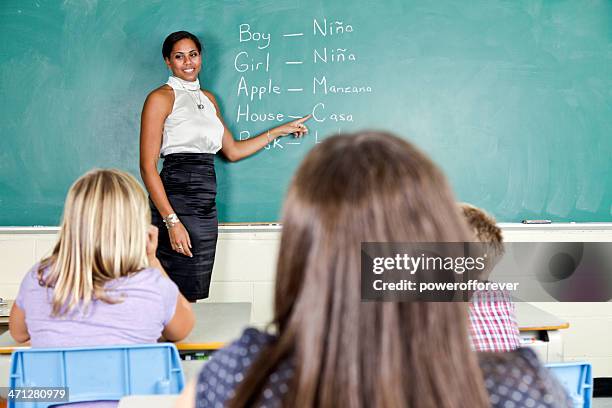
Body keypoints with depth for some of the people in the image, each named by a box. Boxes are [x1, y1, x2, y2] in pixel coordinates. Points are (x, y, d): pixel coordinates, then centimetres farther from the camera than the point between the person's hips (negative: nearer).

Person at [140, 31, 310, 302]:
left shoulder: (207, 98, 18)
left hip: (206, 207, 7)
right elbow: (147, 167, -10)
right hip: (176, 203, -7)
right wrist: (172, 221, -19)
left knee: (194, 295, 10)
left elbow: (233, 151, 23)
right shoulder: (161, 98, -3)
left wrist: (281, 130, 23)